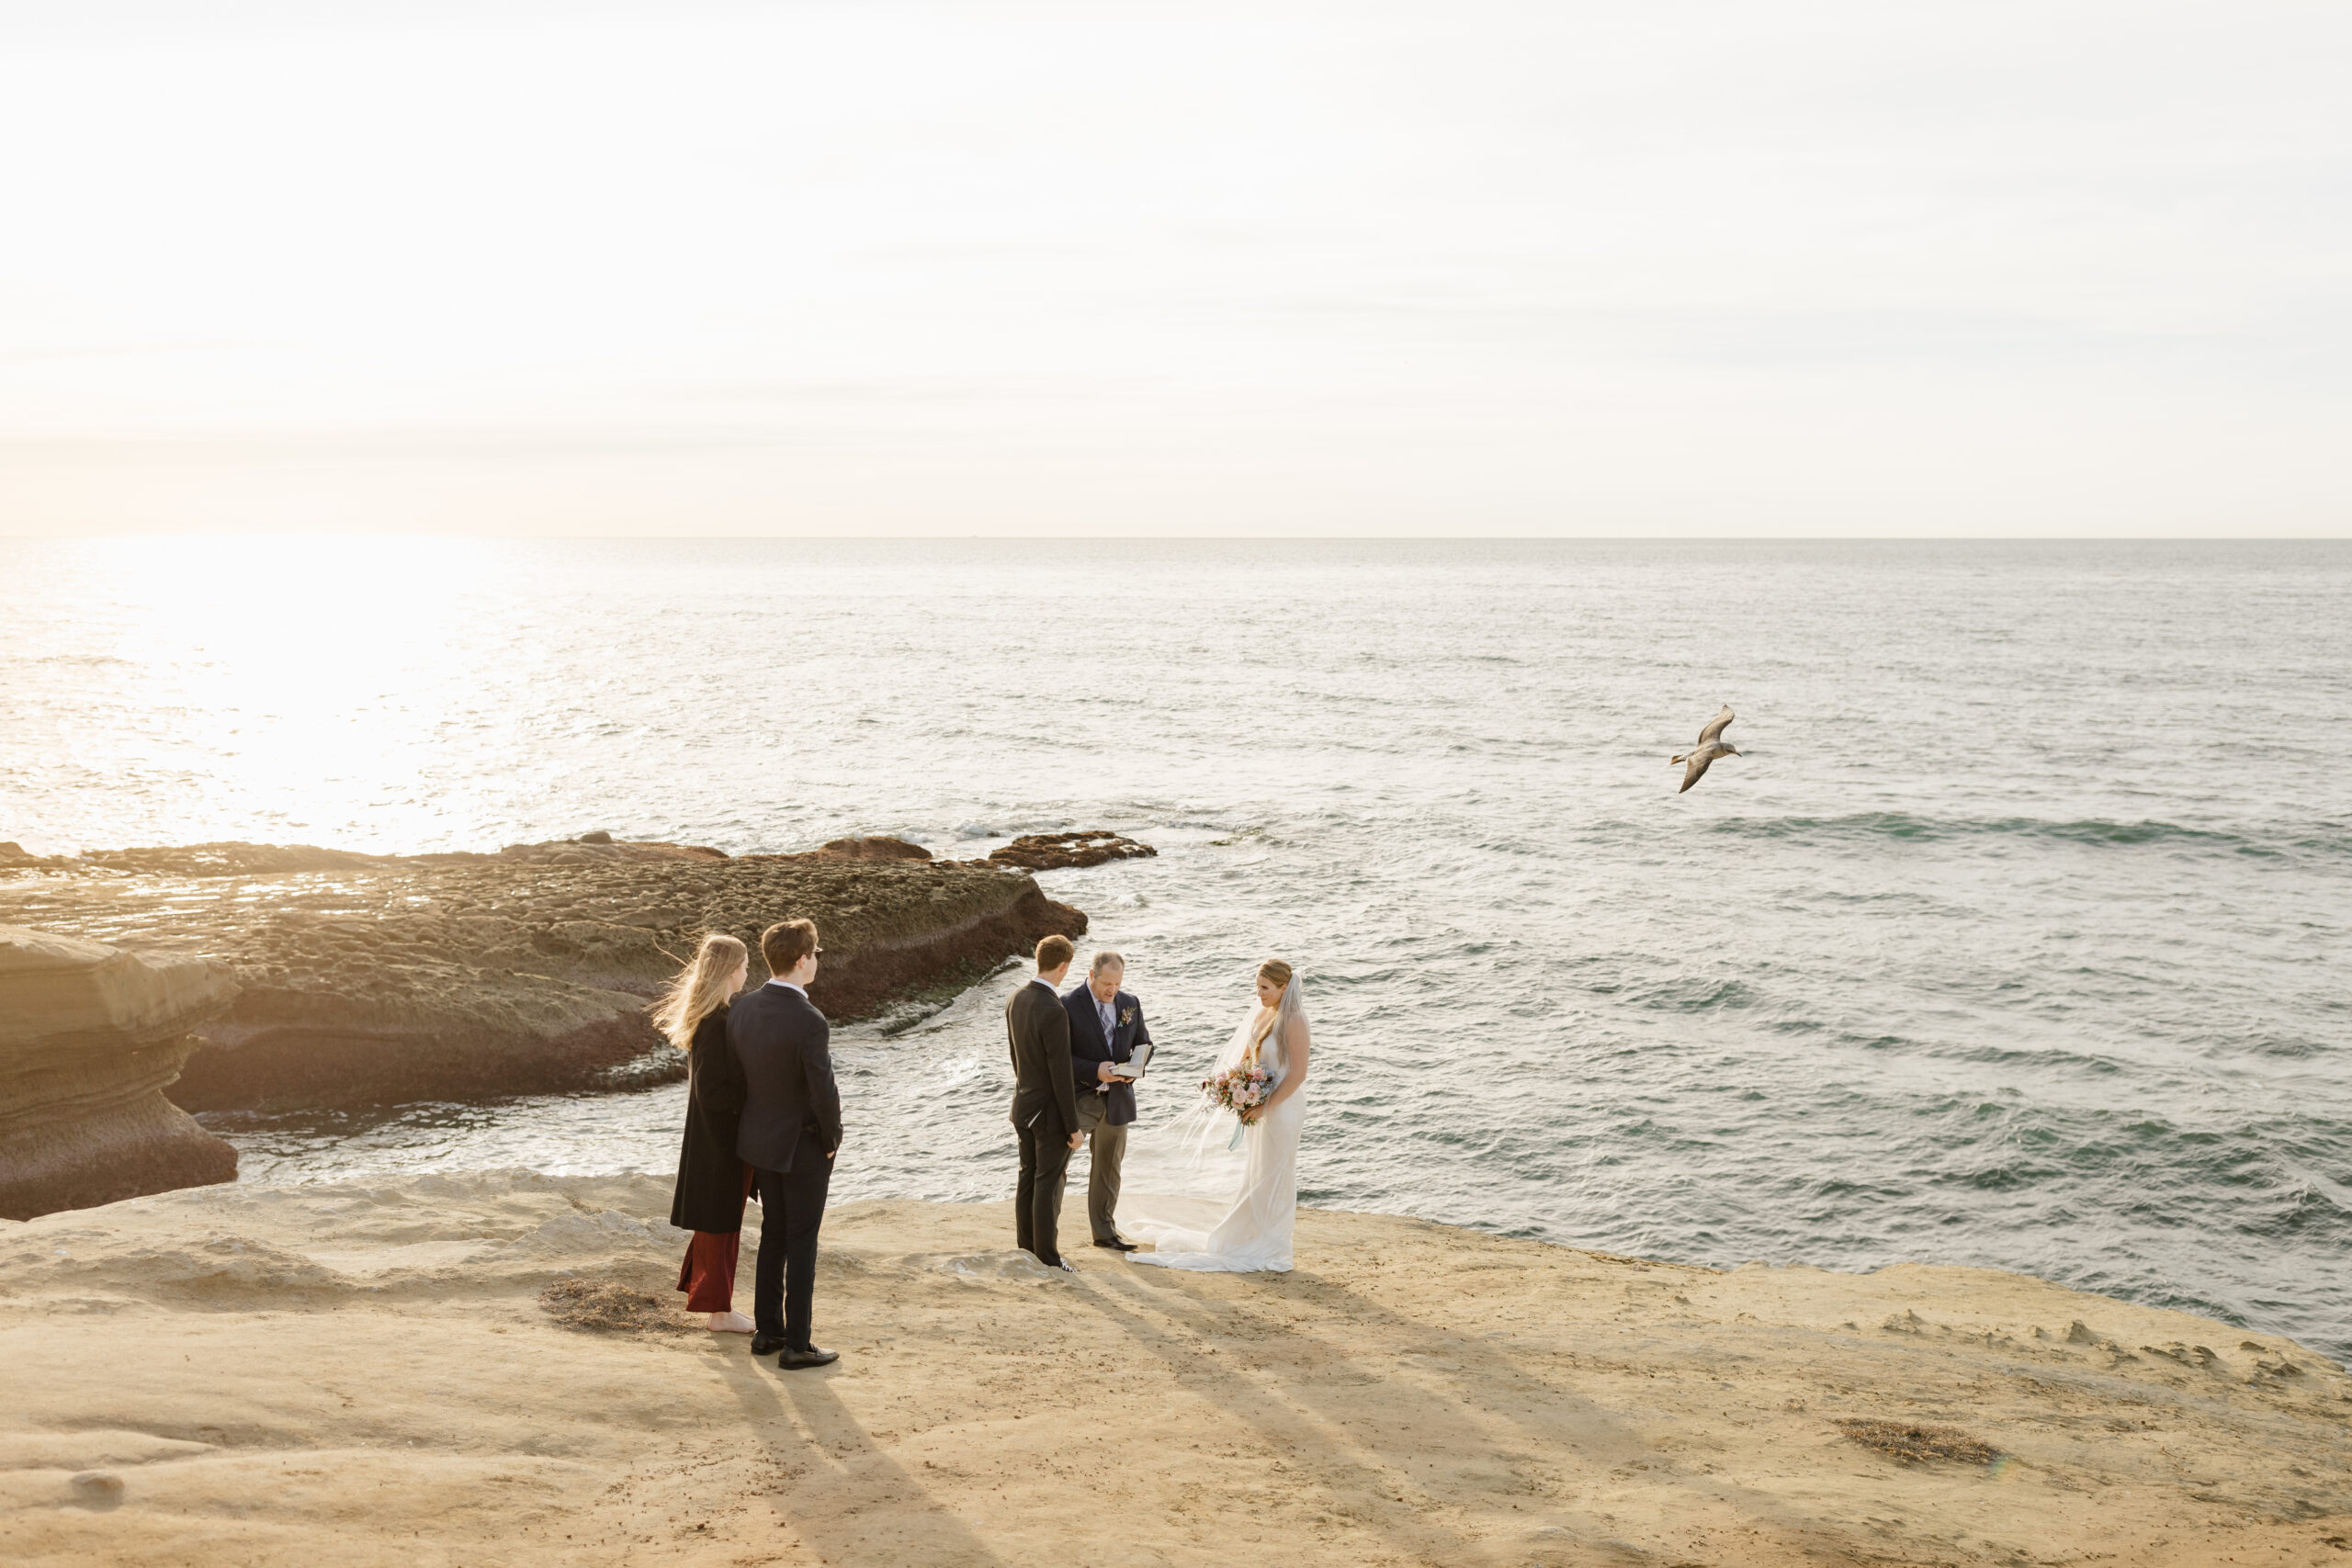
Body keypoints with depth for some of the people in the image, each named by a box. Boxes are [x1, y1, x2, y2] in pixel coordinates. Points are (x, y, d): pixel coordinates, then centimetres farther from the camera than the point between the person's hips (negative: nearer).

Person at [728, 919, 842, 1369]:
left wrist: (758, 1120, 16)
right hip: (803, 1146, -7)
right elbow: (824, 1092, -22)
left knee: (773, 1235, 19)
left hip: (760, 1141, 7)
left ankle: (767, 1330, 28)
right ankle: (797, 1344, 9)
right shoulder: (809, 1021, -26)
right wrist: (832, 1141, -5)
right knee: (801, 1243, 3)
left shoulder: (741, 1009, -5)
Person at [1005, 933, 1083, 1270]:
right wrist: (1073, 1126, -15)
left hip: (1024, 1104, 8)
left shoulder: (1015, 1000, 0)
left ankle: (1027, 1250, 26)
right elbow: (1061, 1075, -23)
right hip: (1052, 1110, -8)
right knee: (1048, 1183, 1)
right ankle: (1047, 1259, 9)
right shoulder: (1053, 1012, -27)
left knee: (1028, 1177, 16)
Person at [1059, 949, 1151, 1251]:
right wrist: (1095, 1071, -25)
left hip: (1117, 1098, 5)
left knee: (1108, 1168, 16)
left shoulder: (1130, 1004, 5)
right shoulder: (1069, 1005, -12)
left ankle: (1104, 1231, 28)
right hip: (1080, 1097, -5)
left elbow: (1144, 1043, 14)